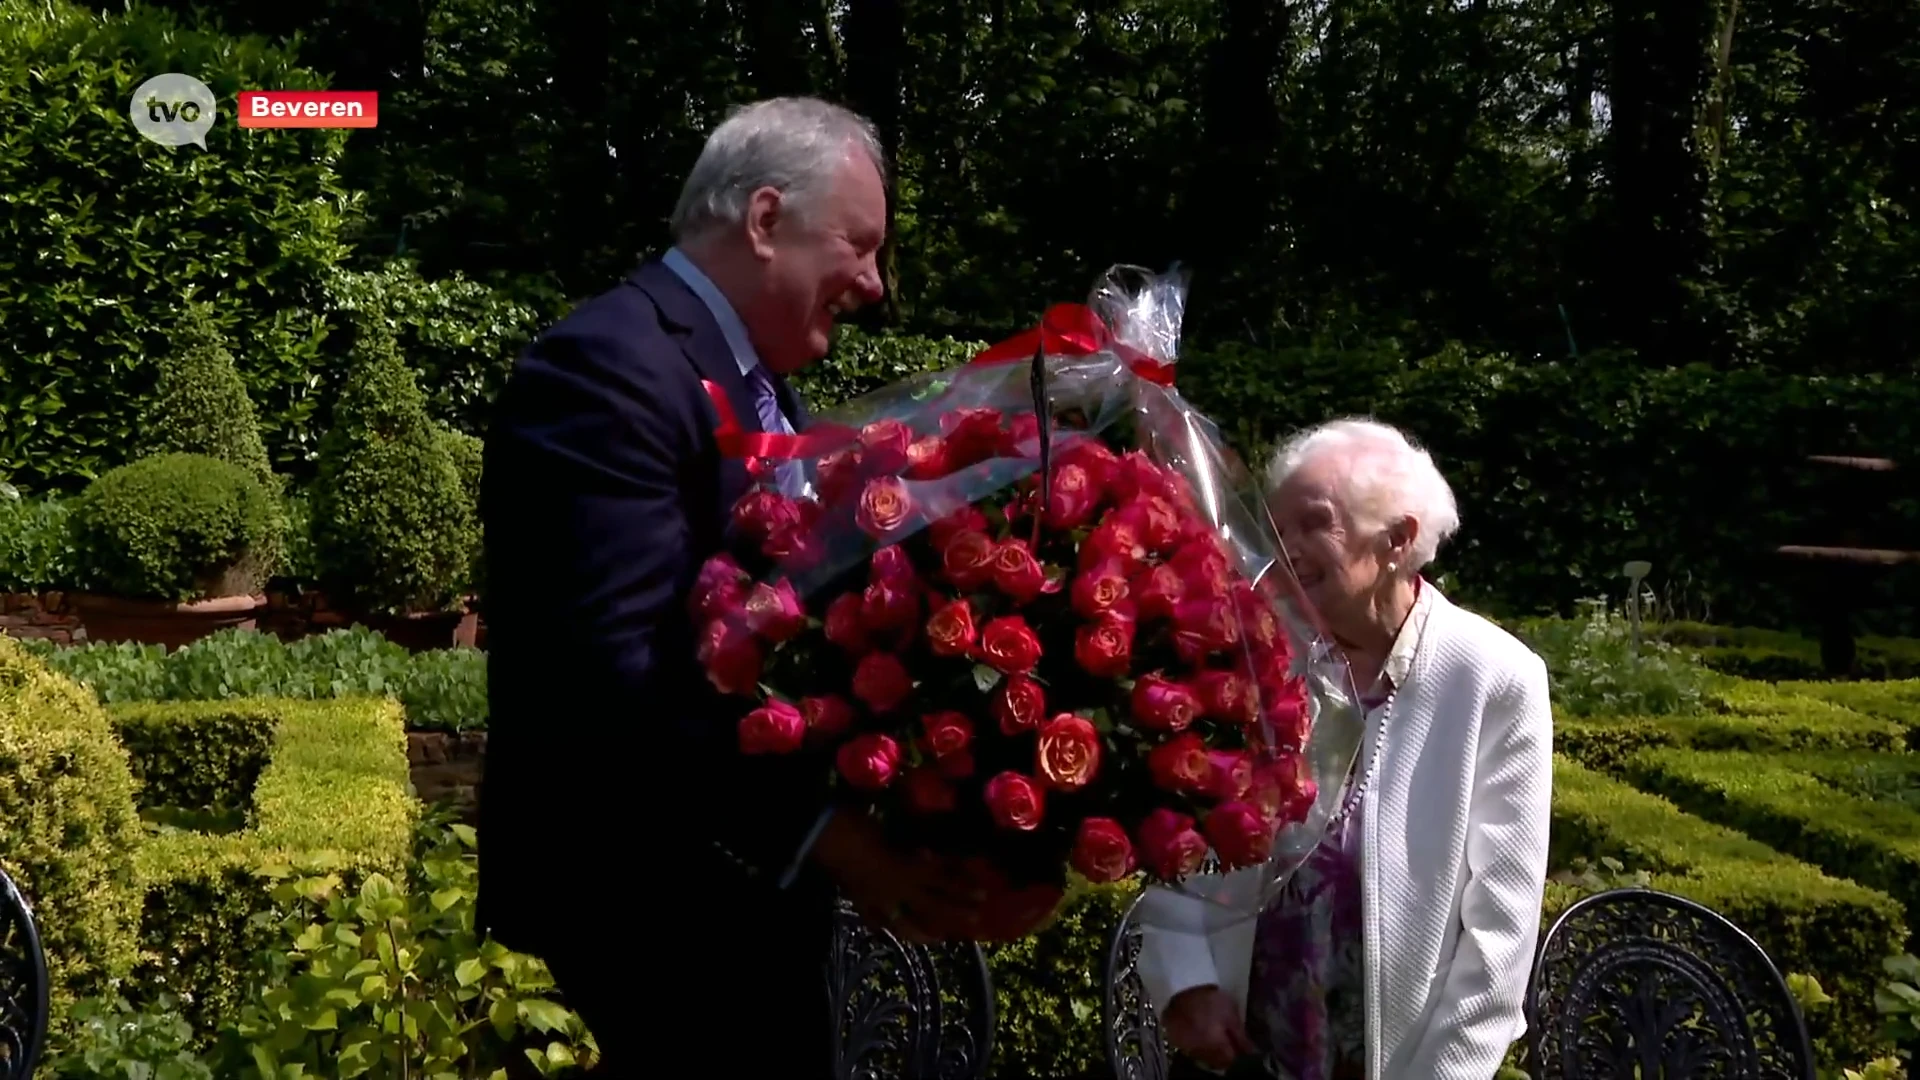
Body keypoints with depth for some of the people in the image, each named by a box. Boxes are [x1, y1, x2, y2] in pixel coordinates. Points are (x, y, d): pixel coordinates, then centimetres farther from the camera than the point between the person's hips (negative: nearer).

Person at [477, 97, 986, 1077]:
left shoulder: (757, 381, 13)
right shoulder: (609, 367, -19)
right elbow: (609, 671, -29)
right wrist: (824, 835, -29)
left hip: (749, 881, 10)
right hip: (656, 893, -9)